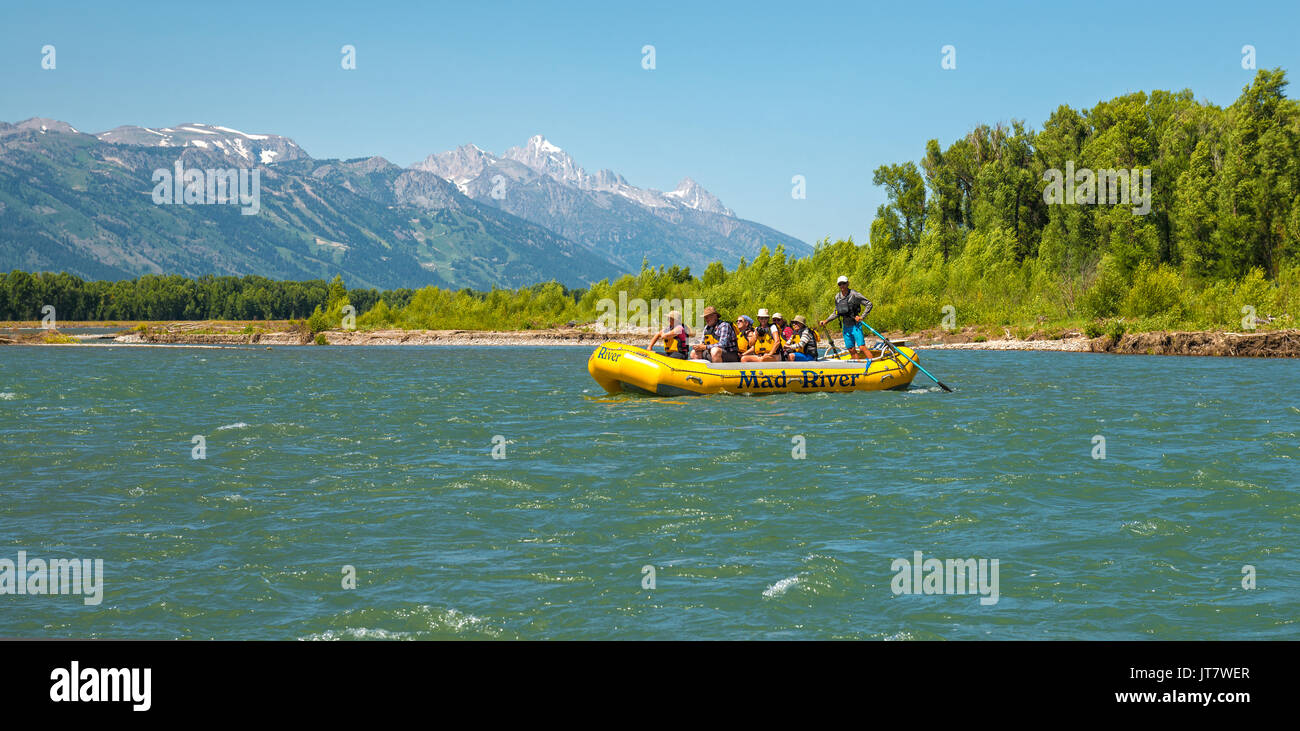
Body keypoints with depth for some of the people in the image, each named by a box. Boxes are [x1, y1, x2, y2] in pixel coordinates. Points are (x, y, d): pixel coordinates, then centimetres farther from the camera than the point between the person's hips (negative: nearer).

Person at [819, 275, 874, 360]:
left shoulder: (854, 294, -12)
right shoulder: (837, 297, 6)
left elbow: (869, 304, -10)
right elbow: (836, 312, 19)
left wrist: (861, 317, -15)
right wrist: (826, 321, 10)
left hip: (855, 325, -6)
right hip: (846, 327, 6)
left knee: (862, 348, -14)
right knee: (851, 350, 8)